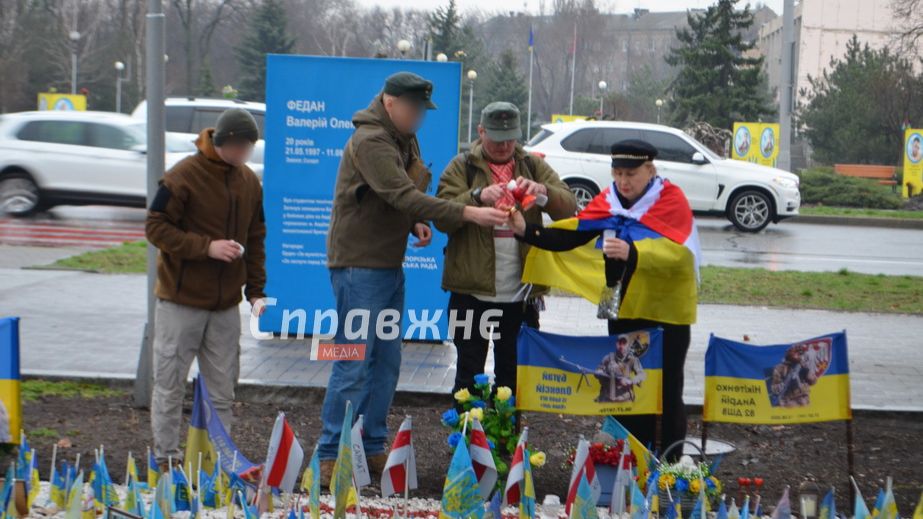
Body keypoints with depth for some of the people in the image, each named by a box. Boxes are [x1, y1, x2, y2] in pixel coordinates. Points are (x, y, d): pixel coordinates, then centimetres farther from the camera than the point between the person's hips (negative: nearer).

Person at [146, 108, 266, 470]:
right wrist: (206, 247, -20)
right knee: (170, 383, 2)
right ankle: (167, 458, 12)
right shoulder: (184, 176, -10)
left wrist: (256, 289, 7)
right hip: (180, 300, -5)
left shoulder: (249, 182, 8)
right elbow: (156, 227, -10)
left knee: (222, 388, 8)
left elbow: (255, 239, 16)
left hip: (226, 304, 5)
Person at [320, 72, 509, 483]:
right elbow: (403, 196, -27)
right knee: (354, 366, -6)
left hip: (390, 265, 9)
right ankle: (331, 456, 3)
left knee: (387, 362, 12)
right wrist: (467, 213, -31)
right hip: (359, 265, -9)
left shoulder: (405, 139, 13)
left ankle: (373, 448, 21)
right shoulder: (370, 141, -17)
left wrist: (415, 223, -2)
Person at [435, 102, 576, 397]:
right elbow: (442, 219, -9)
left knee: (512, 377, 11)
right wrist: (477, 197, -26)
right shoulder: (462, 167, 2)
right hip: (472, 292, -2)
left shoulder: (534, 167, 10)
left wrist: (544, 192, -22)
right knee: (469, 376, 6)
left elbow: (569, 209, -1)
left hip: (521, 295, 2)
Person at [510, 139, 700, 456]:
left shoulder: (671, 200, -13)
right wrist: (527, 231, -16)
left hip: (666, 311, -5)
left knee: (666, 392, 1)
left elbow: (677, 251, -29)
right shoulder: (609, 201, 2)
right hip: (624, 309, 5)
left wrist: (632, 252, -44)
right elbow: (571, 236, -3)